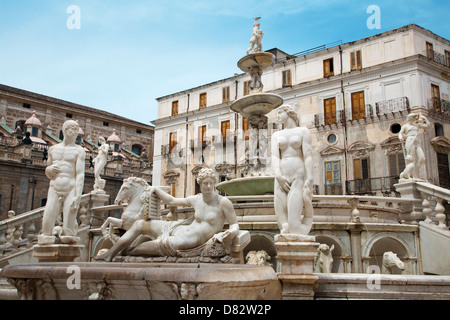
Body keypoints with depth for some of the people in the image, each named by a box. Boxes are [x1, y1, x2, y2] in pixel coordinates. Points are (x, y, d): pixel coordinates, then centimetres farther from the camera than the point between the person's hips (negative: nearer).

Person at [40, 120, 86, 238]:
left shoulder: (79, 151, 4)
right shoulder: (53, 149, 16)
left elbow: (80, 175, -6)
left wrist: (78, 197, -17)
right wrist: (49, 169, -1)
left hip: (71, 191, -3)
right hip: (54, 190, 3)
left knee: (68, 229, -8)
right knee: (46, 227, -7)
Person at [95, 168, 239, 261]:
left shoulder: (223, 202, -9)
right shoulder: (195, 199, 9)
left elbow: (235, 225, -5)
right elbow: (172, 201, 22)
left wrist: (230, 233, -27)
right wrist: (155, 189, 26)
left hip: (194, 238, -8)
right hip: (181, 229, 8)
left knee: (162, 244, -34)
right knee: (140, 224, 4)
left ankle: (127, 251, -5)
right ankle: (109, 255, -3)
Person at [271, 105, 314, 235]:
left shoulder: (303, 131, 10)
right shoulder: (276, 135, 20)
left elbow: (308, 156, -1)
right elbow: (274, 156, 4)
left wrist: (309, 179, -15)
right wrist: (278, 175, -15)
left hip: (298, 178, -4)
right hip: (282, 179, 4)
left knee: (294, 223, -16)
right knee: (283, 227, -8)